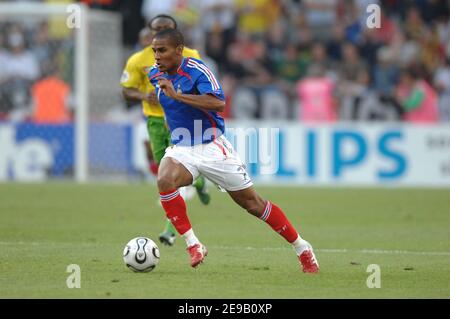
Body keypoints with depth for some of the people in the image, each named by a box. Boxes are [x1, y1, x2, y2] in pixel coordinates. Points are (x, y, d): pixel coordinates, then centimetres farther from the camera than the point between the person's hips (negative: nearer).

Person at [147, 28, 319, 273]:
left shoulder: (197, 71, -20)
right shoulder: (155, 74, 0)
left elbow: (218, 103, -37)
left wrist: (177, 95, -40)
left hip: (212, 147, -5)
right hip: (181, 149, 5)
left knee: (252, 203, 2)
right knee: (164, 181, -29)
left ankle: (301, 248, 19)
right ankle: (193, 245, -20)